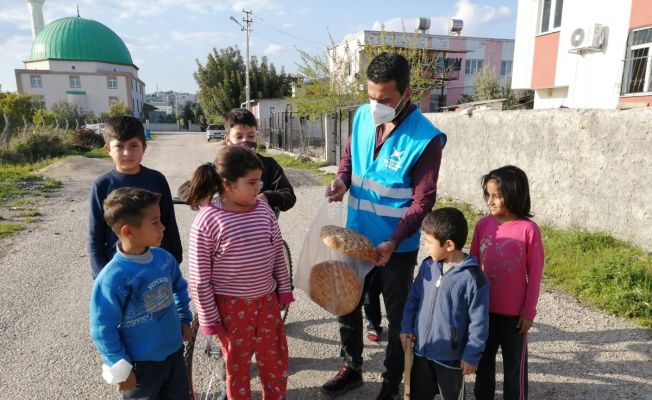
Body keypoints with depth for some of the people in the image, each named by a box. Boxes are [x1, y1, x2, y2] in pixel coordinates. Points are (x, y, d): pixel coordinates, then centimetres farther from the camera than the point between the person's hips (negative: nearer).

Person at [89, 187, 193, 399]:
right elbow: (103, 330, -19)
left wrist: (184, 319, 12)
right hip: (140, 363, -5)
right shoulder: (112, 278, -27)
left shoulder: (164, 258, -10)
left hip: (174, 351, 5)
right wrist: (121, 369, -14)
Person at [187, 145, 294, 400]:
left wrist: (284, 289, 9)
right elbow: (199, 278, -13)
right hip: (231, 305, -4)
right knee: (237, 364, 17)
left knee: (276, 359, 20)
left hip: (267, 300, 5)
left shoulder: (264, 211, -5)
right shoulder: (207, 221, -18)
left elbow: (278, 254, 6)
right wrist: (209, 318, -9)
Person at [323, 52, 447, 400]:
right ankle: (351, 369, 41)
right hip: (356, 236, 6)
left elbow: (423, 201, -17)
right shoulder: (362, 117, -3)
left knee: (397, 315, 13)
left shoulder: (425, 138, -18)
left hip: (397, 246, -5)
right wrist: (342, 179, -7)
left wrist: (393, 242, -26)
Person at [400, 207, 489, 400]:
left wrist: (472, 355, -11)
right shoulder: (428, 266, -5)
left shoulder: (473, 278, -21)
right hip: (421, 349, 5)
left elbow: (479, 322, -15)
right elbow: (413, 298, 8)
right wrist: (407, 327, 5)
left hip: (450, 356, -5)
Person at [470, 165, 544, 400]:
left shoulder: (528, 229, -15)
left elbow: (535, 274, -8)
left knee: (514, 363, 15)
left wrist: (529, 312, -5)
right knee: (483, 359, 20)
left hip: (514, 312, -3)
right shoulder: (483, 224, -5)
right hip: (483, 308, 4)